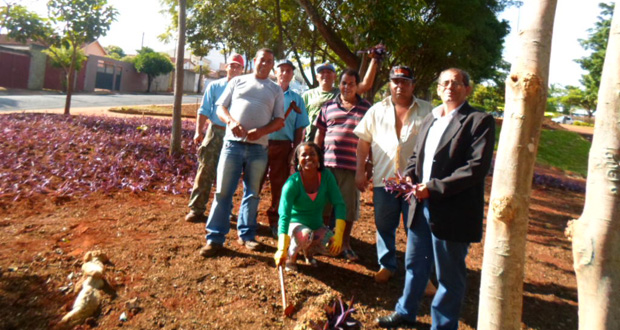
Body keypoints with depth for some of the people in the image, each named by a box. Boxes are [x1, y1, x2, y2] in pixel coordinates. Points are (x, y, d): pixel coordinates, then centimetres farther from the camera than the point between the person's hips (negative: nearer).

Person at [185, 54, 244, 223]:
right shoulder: (214, 86, 7)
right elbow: (204, 111, 3)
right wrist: (198, 131, -7)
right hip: (215, 132, -1)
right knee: (205, 171, -4)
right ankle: (196, 209, 2)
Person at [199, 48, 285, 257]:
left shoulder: (276, 90, 14)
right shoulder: (237, 81, 14)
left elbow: (279, 120, 7)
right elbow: (220, 107, 10)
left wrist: (261, 131, -12)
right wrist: (231, 121, -11)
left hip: (258, 148, 1)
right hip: (233, 143, -1)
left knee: (252, 193, 8)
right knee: (223, 192, -3)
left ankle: (246, 235, 21)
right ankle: (215, 238, 4)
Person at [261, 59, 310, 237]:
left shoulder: (296, 99, 12)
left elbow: (299, 128, 8)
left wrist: (294, 151, -1)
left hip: (283, 146, 1)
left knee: (279, 186, 6)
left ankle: (275, 222, 19)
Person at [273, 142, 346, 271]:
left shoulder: (326, 176, -12)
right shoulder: (292, 183, -23)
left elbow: (339, 204, -14)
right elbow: (284, 216, -31)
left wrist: (339, 234, -28)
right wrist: (282, 249, -42)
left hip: (317, 226, 4)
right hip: (295, 224, -4)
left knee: (335, 247, -20)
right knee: (305, 235, -36)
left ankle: (309, 251, 13)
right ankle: (291, 254, -2)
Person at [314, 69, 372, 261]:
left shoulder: (366, 108, 5)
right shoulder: (328, 106, 9)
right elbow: (320, 134, 11)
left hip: (352, 166, -1)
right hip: (328, 164, 1)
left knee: (349, 206, 7)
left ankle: (345, 244, 23)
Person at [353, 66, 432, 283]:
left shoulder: (427, 111, 2)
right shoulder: (377, 110, 8)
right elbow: (364, 142, 8)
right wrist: (360, 171, 2)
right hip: (383, 179, 2)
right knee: (384, 226, 13)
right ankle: (387, 265, 29)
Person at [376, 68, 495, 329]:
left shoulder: (480, 121, -9)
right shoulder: (430, 119, 13)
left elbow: (477, 167, -18)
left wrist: (434, 188, -21)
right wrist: (409, 175, -3)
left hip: (451, 211, -7)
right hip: (421, 205, 7)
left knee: (449, 276, 9)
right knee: (415, 265, 22)